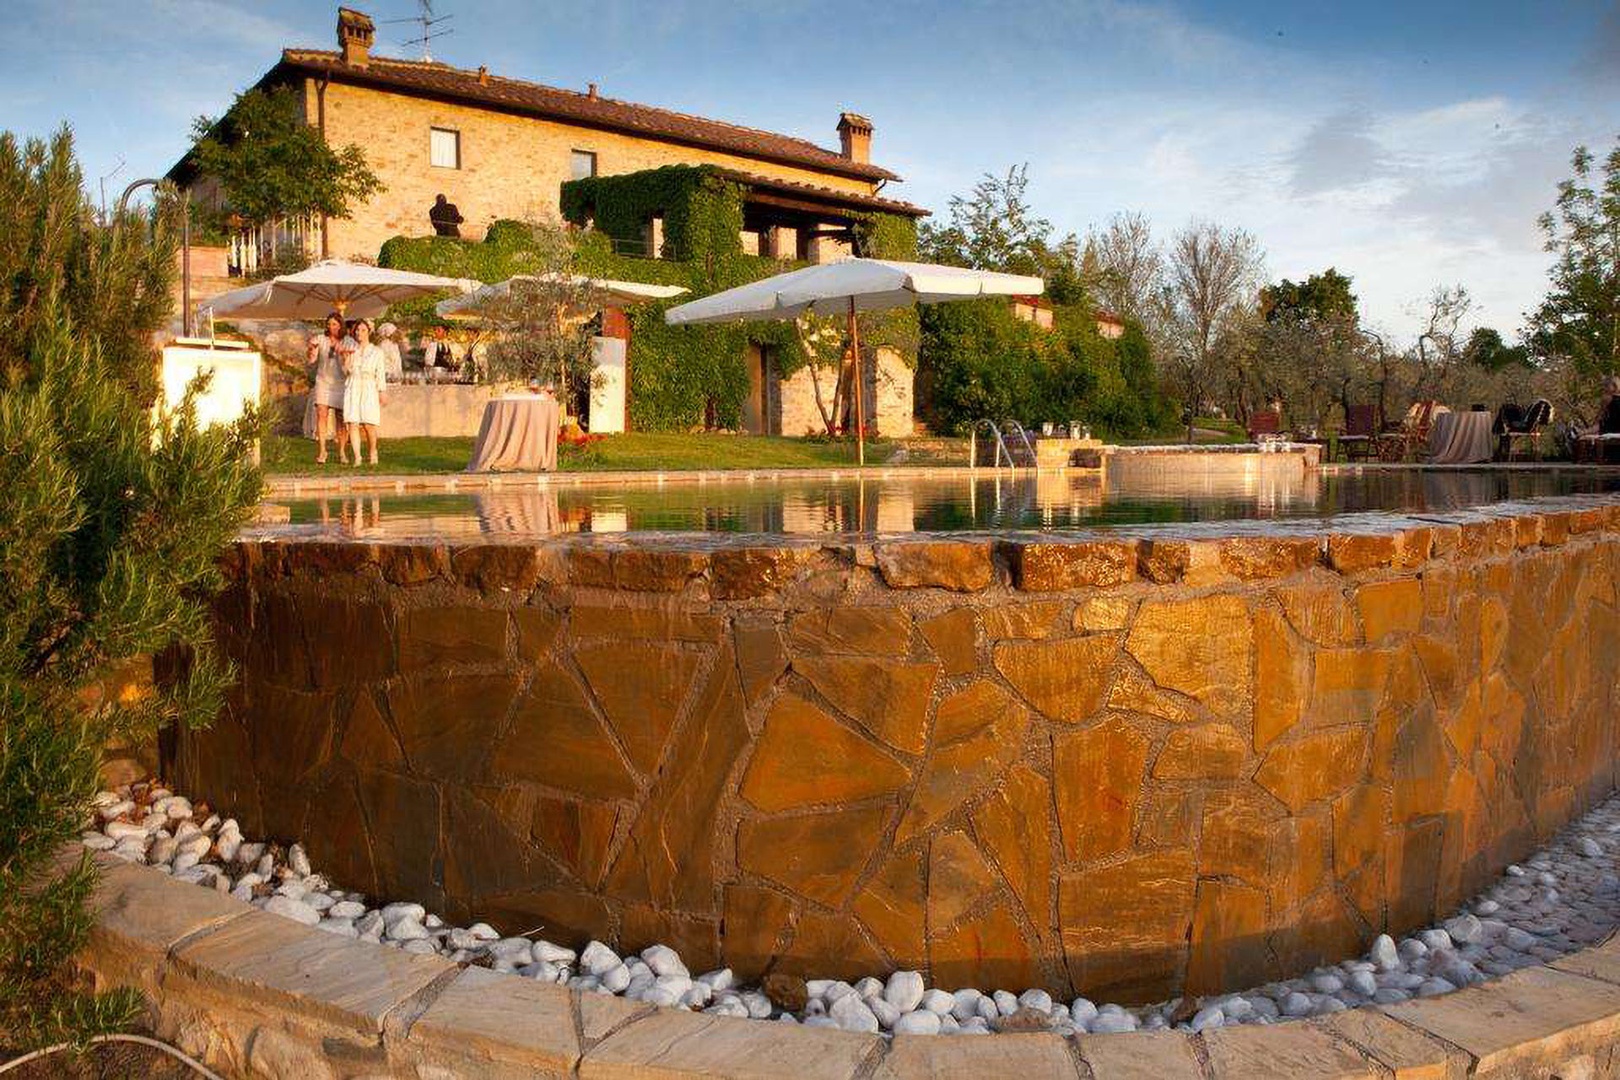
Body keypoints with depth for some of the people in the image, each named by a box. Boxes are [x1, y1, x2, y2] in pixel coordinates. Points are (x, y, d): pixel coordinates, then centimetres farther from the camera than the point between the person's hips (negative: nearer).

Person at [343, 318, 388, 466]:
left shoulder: (377, 351, 6)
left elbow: (380, 374, 3)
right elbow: (346, 371, 13)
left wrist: (381, 393, -4)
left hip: (369, 389, -2)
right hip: (352, 389, 2)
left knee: (368, 425, -9)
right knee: (353, 424, -8)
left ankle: (373, 452, 15)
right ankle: (357, 457, -5)